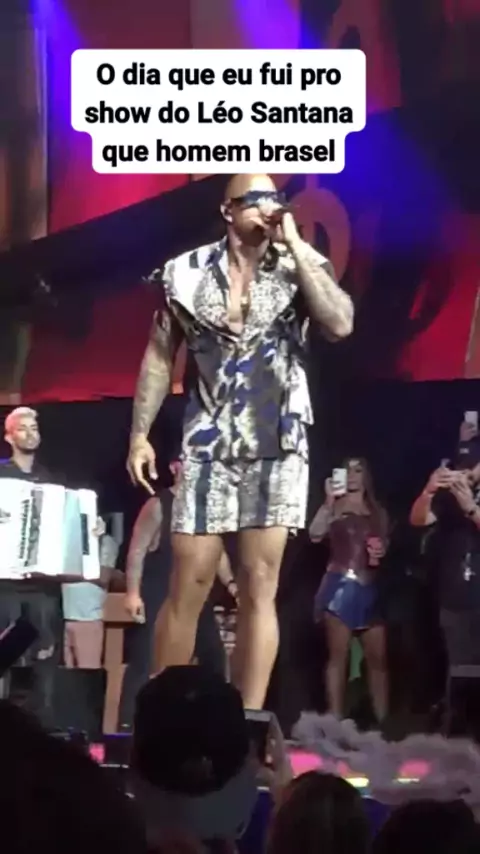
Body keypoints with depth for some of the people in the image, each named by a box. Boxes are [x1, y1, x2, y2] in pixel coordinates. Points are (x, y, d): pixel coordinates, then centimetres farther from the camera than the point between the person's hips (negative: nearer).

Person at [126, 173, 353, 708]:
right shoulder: (188, 272, 3)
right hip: (208, 446, 0)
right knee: (188, 586, -1)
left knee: (259, 586, -2)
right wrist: (140, 433, 3)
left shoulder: (302, 266, 2)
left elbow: (340, 324, -15)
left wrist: (294, 247, -12)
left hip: (277, 448, 0)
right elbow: (159, 357, 9)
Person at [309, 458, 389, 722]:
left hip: (370, 589, 5)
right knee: (338, 655, -7)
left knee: (378, 657, 2)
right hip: (340, 585, -5)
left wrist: (381, 553, 2)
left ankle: (383, 721, 7)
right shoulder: (334, 508, 0)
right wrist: (329, 500, -23)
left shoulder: (378, 513, 14)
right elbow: (315, 535, -17)